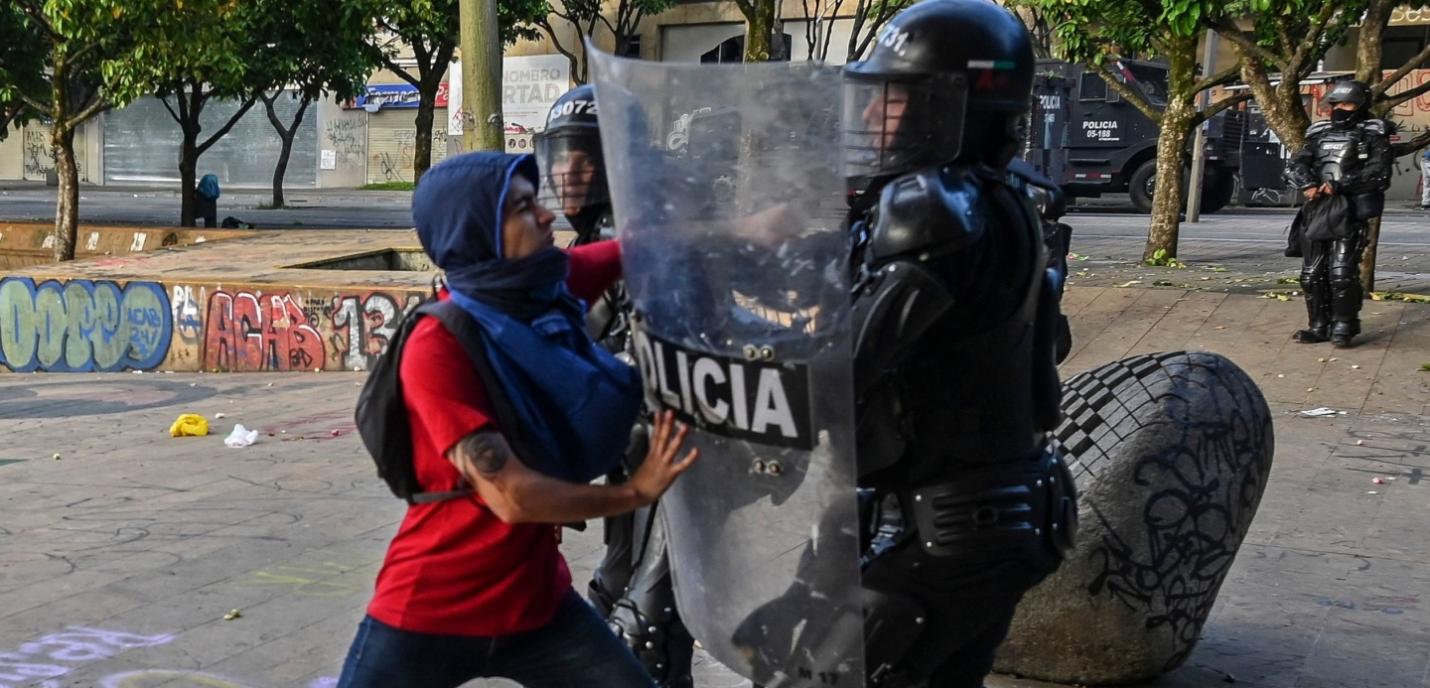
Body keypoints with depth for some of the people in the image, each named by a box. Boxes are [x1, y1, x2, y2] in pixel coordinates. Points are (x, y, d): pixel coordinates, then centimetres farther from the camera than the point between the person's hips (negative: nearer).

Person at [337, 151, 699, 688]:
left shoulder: (550, 287, -4)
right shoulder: (438, 346, -23)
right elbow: (511, 496, -25)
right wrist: (635, 493, -14)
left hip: (536, 598, 6)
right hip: (429, 610, -6)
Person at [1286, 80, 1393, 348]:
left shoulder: (1373, 135, 1)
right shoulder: (1320, 133, 16)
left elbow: (1379, 173, -11)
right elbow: (1295, 165, 8)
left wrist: (1340, 186, -20)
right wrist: (1308, 185, -14)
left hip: (1349, 215, -6)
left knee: (1342, 273, -13)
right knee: (1312, 273, 6)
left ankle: (1343, 327, 0)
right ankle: (1319, 326, 17)